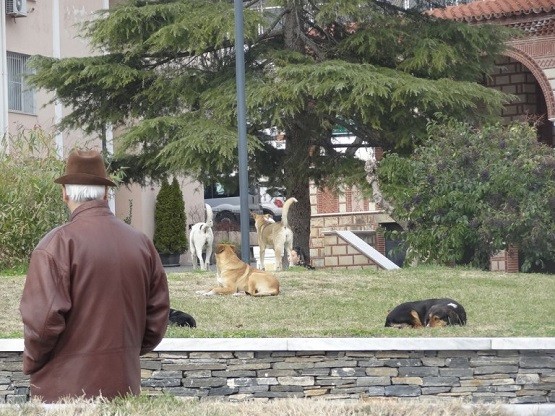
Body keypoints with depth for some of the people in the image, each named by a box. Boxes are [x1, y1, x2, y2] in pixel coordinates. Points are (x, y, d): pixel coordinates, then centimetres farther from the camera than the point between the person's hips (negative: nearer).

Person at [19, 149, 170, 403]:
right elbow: (158, 314, 9)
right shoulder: (141, 243, 5)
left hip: (66, 390, -5)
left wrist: (32, 363, 0)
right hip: (124, 387, 5)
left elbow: (43, 318, -17)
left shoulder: (57, 244, -12)